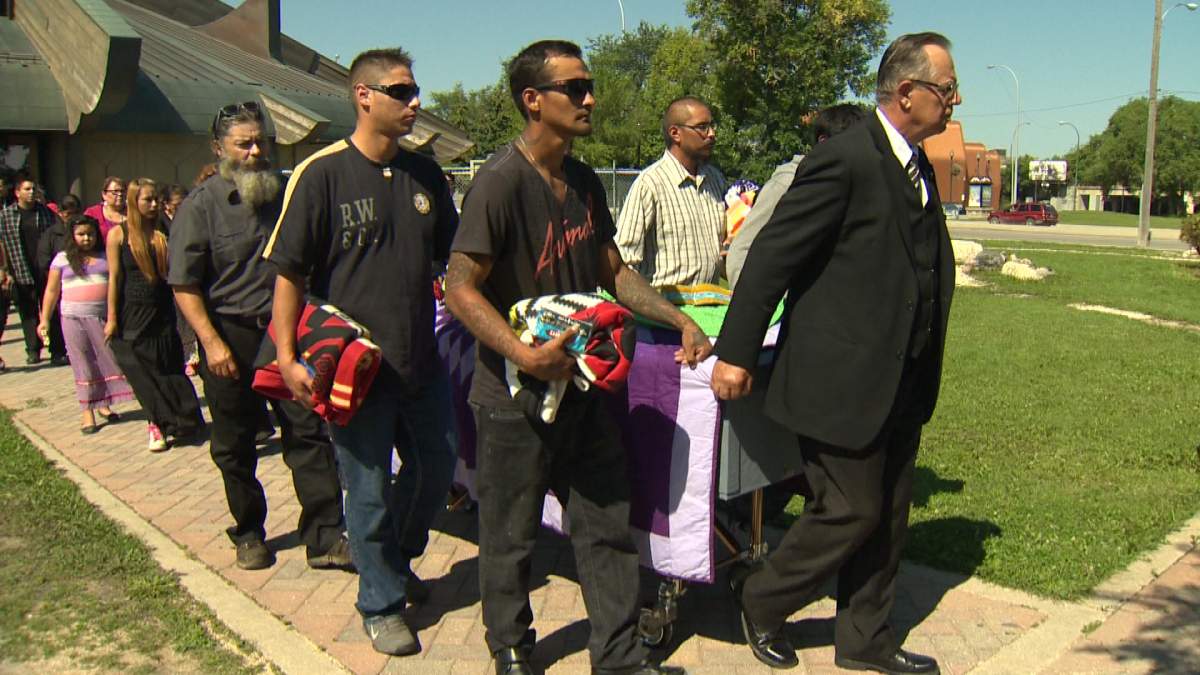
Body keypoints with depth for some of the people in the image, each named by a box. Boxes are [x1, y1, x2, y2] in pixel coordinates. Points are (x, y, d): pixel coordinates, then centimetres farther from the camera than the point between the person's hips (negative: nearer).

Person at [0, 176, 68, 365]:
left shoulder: (45, 212, 7)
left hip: (46, 271, 0)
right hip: (21, 273, 0)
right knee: (28, 313, 7)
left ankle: (58, 352, 2)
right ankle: (33, 351, 18)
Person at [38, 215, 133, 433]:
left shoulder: (106, 257, 7)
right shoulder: (63, 258, 5)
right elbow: (51, 291, 7)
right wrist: (45, 320, 3)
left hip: (104, 316, 1)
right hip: (74, 318, -1)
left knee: (108, 360, 3)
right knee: (84, 365, 3)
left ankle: (103, 403, 20)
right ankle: (87, 411, 9)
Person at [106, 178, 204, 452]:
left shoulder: (162, 234, 4)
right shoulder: (118, 233, -3)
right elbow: (114, 277, -5)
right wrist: (112, 318, -6)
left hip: (161, 310, 2)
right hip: (132, 313, -2)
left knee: (169, 368, 3)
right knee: (142, 371, 3)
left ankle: (164, 423, 15)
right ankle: (158, 423, 13)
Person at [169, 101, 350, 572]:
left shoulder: (286, 194, 6)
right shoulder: (201, 205, -4)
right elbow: (185, 285, -8)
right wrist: (211, 342, -16)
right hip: (231, 338, -2)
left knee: (309, 432, -3)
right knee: (234, 447, 9)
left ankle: (325, 537, 2)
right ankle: (249, 534, 26)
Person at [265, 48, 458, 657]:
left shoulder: (424, 174, 7)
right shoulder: (322, 174, -9)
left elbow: (453, 256, 17)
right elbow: (289, 272, -8)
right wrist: (288, 357, -14)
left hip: (422, 358, 6)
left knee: (436, 468, 16)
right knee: (369, 490, 6)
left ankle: (399, 559, 43)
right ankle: (381, 603, 25)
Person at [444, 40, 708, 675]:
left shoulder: (585, 182, 8)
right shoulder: (501, 180, -16)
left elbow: (612, 271, 17)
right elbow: (461, 288, -19)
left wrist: (680, 319, 7)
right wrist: (525, 354, -29)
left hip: (583, 387, 7)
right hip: (517, 395, -7)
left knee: (608, 525, 12)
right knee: (511, 535, 11)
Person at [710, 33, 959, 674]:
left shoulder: (918, 168, 12)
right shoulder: (844, 159, -17)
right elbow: (772, 254, -18)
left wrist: (921, 372, 17)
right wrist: (735, 353, -18)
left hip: (899, 382, 9)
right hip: (842, 377, -9)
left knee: (887, 514, 15)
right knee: (851, 511, -1)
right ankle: (760, 599, 23)